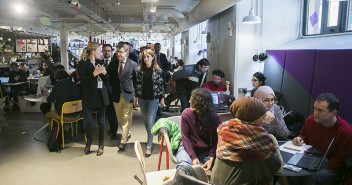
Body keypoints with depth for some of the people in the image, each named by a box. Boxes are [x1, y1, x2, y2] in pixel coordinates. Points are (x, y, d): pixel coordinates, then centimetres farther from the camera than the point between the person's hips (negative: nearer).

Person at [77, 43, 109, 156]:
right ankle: (89, 141, 25)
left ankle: (101, 144, 24)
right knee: (87, 121, -3)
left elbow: (107, 79, 10)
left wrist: (104, 72, -11)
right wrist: (94, 73, -25)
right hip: (88, 96, -4)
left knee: (101, 121, 8)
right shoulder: (83, 64, -6)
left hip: (101, 96, 4)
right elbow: (82, 80, -15)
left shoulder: (100, 62, 9)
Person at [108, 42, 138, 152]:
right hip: (116, 95, 4)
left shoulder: (133, 64, -4)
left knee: (126, 118, -2)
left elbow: (136, 81, -3)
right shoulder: (113, 64, 4)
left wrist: (136, 95, -6)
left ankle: (123, 141, 4)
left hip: (128, 95, -4)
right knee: (119, 118, 15)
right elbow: (109, 78, 9)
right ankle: (127, 134, 36)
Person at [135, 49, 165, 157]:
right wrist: (136, 96, 4)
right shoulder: (141, 70, 5)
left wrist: (162, 98, -4)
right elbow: (138, 84, 6)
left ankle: (149, 145, -1)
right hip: (142, 99, 4)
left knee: (150, 122, -7)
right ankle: (150, 138, 33)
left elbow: (161, 84, -2)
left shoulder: (158, 70, -4)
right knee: (146, 121, 13)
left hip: (153, 99, -4)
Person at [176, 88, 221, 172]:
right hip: (188, 147, -1)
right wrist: (193, 157, -21)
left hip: (207, 150, 2)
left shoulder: (215, 118, -13)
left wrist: (211, 158, -21)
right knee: (183, 166, -32)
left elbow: (215, 141, -7)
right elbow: (185, 138, -11)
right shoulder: (186, 113, -14)